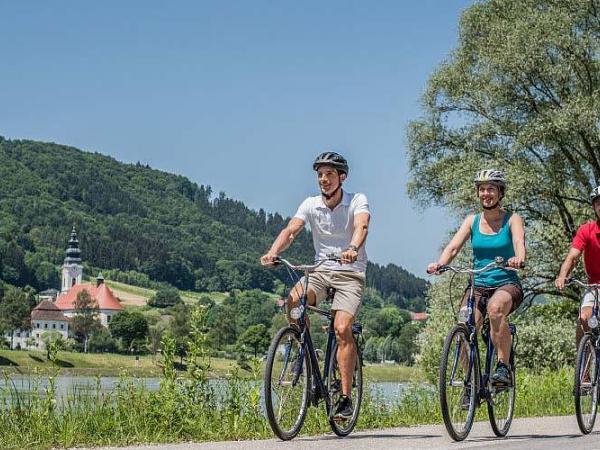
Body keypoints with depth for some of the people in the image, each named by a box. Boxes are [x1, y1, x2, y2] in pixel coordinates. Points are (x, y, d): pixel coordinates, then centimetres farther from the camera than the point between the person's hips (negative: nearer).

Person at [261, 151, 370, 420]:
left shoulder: (357, 201, -5)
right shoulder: (311, 205, 4)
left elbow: (361, 226, -26)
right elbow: (291, 230, -10)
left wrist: (353, 249, -48)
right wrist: (273, 252, -31)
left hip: (350, 273, -3)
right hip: (321, 271, 3)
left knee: (342, 329, -22)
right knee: (293, 300, -28)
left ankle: (346, 397, -15)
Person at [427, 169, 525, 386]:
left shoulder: (512, 220, 0)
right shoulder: (472, 220, 8)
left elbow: (519, 242, -20)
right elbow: (453, 246, -4)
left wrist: (519, 259, -44)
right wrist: (439, 264, -26)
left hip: (507, 284, -3)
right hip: (478, 285, 3)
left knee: (495, 307, -37)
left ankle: (504, 367, -29)